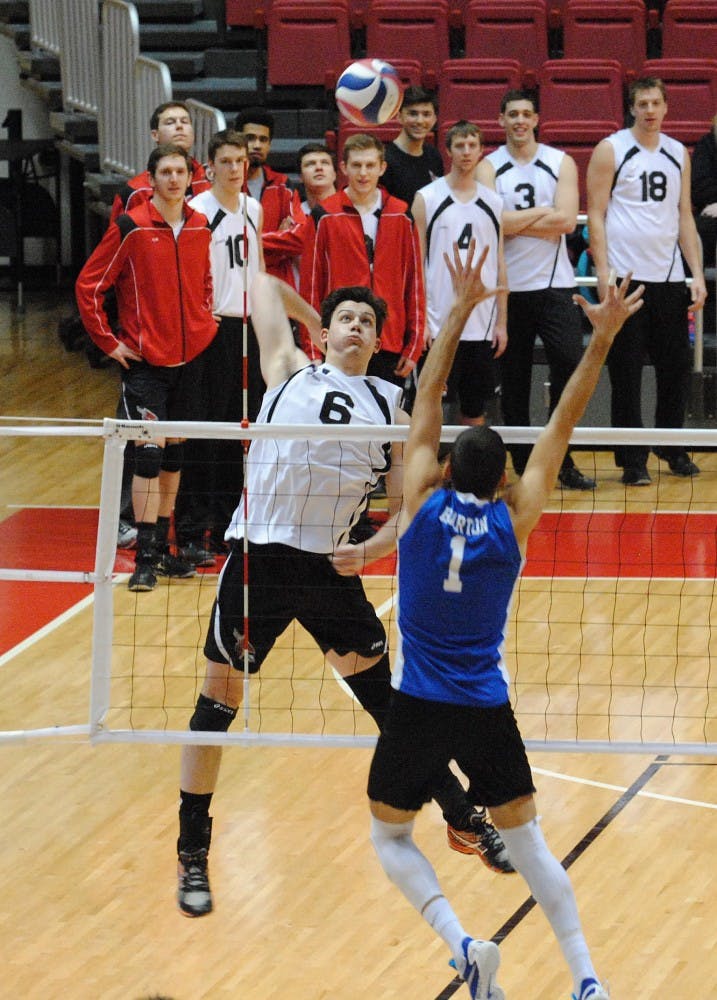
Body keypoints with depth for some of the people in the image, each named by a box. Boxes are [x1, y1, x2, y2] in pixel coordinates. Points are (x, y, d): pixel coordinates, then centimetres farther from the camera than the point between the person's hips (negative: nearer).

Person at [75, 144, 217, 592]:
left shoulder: (200, 227, 6)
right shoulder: (131, 228, -10)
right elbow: (89, 285, -6)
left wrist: (204, 323, 11)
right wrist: (109, 340, -8)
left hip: (189, 357, 5)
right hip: (144, 361, -5)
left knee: (174, 453, 10)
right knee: (149, 451, -11)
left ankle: (162, 549, 19)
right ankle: (145, 558, -9)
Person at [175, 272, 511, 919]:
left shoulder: (391, 410, 11)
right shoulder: (292, 372, 6)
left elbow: (408, 508, 11)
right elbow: (264, 283, 15)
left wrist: (372, 550, -8)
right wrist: (314, 318, 29)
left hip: (332, 568, 2)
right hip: (257, 560, -2)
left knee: (390, 698, 8)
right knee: (218, 702, 0)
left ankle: (466, 822, 21)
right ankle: (192, 855, 12)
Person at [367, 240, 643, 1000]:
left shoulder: (423, 504, -7)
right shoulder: (514, 520, -5)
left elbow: (427, 398, 1)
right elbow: (561, 427, -1)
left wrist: (460, 310, 4)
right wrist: (601, 340, 0)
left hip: (417, 707, -2)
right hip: (487, 709, 2)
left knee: (390, 837, 14)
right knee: (526, 841, 16)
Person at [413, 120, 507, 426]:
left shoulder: (493, 203, 10)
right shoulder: (427, 198, 1)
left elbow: (499, 266, 12)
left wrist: (501, 321, 7)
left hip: (482, 327, 3)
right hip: (439, 326, -3)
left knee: (476, 408, 7)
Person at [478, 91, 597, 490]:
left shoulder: (561, 162, 6)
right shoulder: (489, 167, 3)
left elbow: (567, 221, -8)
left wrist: (515, 224, -10)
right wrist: (543, 214, -9)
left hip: (555, 283, 0)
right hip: (508, 287, 0)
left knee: (570, 366, -10)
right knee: (513, 378, 3)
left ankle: (562, 462, -1)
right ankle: (523, 465, 11)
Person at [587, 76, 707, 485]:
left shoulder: (678, 154, 12)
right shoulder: (610, 151, -2)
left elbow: (685, 217, 15)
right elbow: (596, 214, -4)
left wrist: (697, 274, 8)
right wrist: (603, 273, -12)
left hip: (669, 277, 4)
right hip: (626, 278, -4)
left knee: (677, 367, 7)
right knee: (626, 374, -2)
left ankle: (672, 449, 22)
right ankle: (632, 460, 4)